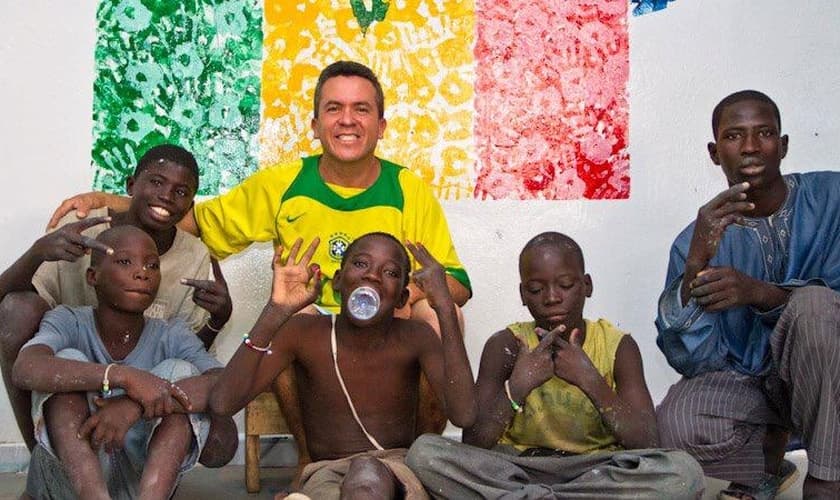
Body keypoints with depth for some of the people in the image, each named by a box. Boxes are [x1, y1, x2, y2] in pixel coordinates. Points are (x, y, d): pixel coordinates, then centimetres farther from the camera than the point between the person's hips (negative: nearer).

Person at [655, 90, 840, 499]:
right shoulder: (698, 239, -7)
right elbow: (693, 361, -17)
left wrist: (760, 292, -36)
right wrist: (696, 263, -33)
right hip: (743, 381, 1)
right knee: (676, 428, -30)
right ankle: (768, 459, 6)